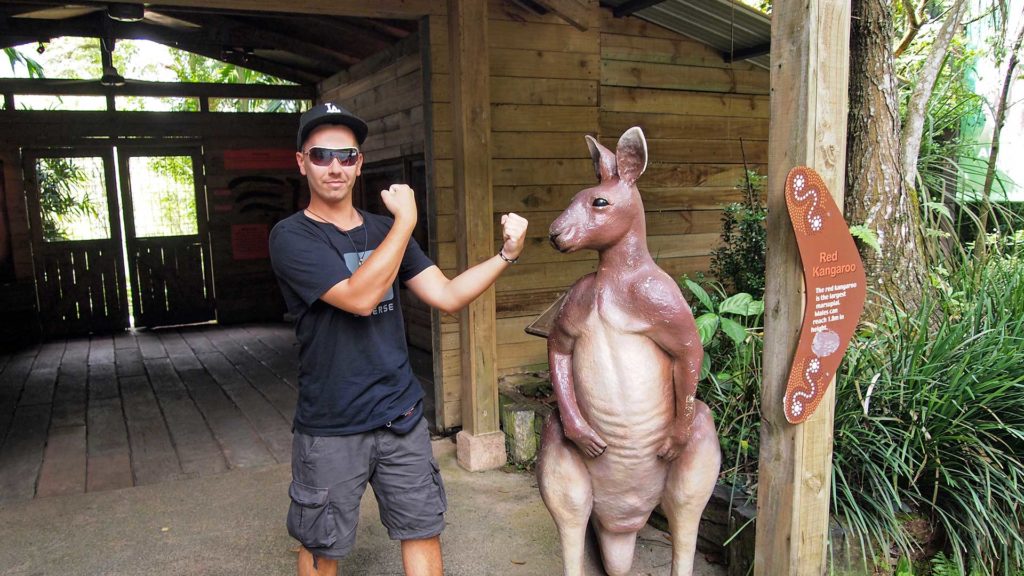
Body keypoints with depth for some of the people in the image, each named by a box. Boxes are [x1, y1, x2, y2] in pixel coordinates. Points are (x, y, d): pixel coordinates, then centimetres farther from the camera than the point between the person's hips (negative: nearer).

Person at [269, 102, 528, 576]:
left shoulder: (383, 231, 6)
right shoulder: (292, 237, -10)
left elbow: (448, 296, 2)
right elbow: (360, 297, -25)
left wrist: (506, 254, -9)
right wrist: (406, 220, -19)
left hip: (402, 415, 4)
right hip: (330, 428, -4)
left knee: (424, 533, 13)